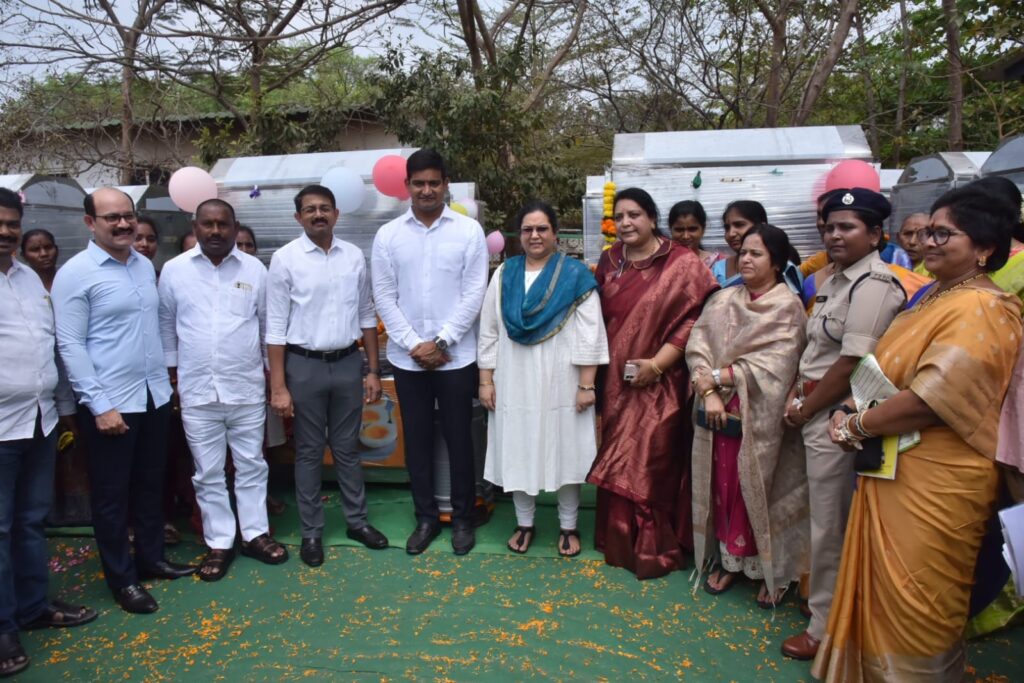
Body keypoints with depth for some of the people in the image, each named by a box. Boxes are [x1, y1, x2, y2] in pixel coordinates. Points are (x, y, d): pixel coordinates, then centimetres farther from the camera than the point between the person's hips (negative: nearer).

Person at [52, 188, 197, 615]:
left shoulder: (146, 266, 8)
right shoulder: (75, 274, -11)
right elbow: (70, 346, -13)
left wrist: (165, 381, 12)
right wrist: (99, 405, -16)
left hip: (154, 395, 6)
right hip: (110, 402, -6)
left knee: (151, 484, 17)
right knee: (112, 493, 8)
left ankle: (151, 558, 33)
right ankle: (122, 579, 22)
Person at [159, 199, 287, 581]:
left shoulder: (254, 269, 1)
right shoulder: (174, 270, 1)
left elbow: (268, 321, 8)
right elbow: (166, 324, 9)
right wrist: (170, 370, 9)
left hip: (247, 387, 0)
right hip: (196, 391, 0)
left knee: (251, 465, 11)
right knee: (208, 472, 9)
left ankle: (255, 533, 25)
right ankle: (219, 543, 23)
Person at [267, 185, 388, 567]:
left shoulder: (354, 256, 2)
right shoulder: (285, 258, -6)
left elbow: (366, 316, 8)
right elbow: (276, 326, -7)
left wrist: (374, 371, 6)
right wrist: (278, 387, -10)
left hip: (348, 363, 3)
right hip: (304, 365, -2)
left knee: (347, 448, 15)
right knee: (309, 452, 10)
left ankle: (357, 521, 29)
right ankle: (311, 532, 24)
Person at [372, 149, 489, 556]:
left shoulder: (469, 230, -3)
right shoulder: (388, 235, 2)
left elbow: (474, 294, -6)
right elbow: (384, 297, 0)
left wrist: (441, 342, -11)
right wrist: (414, 344, -9)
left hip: (456, 356, -2)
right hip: (407, 357, 2)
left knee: (459, 439, 8)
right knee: (417, 440, 12)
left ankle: (462, 518, 25)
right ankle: (426, 517, 28)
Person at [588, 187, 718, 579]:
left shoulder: (682, 264, -7)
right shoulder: (609, 261, 10)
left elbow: (694, 318, -12)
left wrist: (657, 363, -17)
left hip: (657, 384, -5)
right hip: (615, 381, 5)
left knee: (652, 466, 0)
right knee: (616, 464, 13)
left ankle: (655, 549, 17)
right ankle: (619, 542, 29)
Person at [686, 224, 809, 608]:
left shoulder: (788, 307, -3)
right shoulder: (722, 301, 8)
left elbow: (774, 364, -13)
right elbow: (697, 346, -1)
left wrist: (717, 376, -13)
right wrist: (708, 391, -15)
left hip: (760, 415, -4)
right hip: (718, 411, 4)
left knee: (757, 490, 3)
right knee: (723, 487, 10)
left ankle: (772, 570, 21)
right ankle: (730, 561, 27)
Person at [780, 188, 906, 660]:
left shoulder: (873, 285, -16)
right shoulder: (836, 279, 12)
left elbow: (852, 363, -21)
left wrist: (806, 409, -11)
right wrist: (796, 395, 5)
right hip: (818, 412, 8)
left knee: (831, 525, 4)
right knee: (827, 519, 19)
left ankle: (826, 625, 20)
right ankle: (820, 600, 35)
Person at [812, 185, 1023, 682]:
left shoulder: (979, 310, -19)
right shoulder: (937, 297, 12)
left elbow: (928, 400, -26)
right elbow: (891, 374, 15)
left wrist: (856, 425, -13)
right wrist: (855, 413, -2)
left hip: (934, 486, -9)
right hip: (898, 472, 9)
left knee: (913, 606, 7)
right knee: (888, 595, 21)